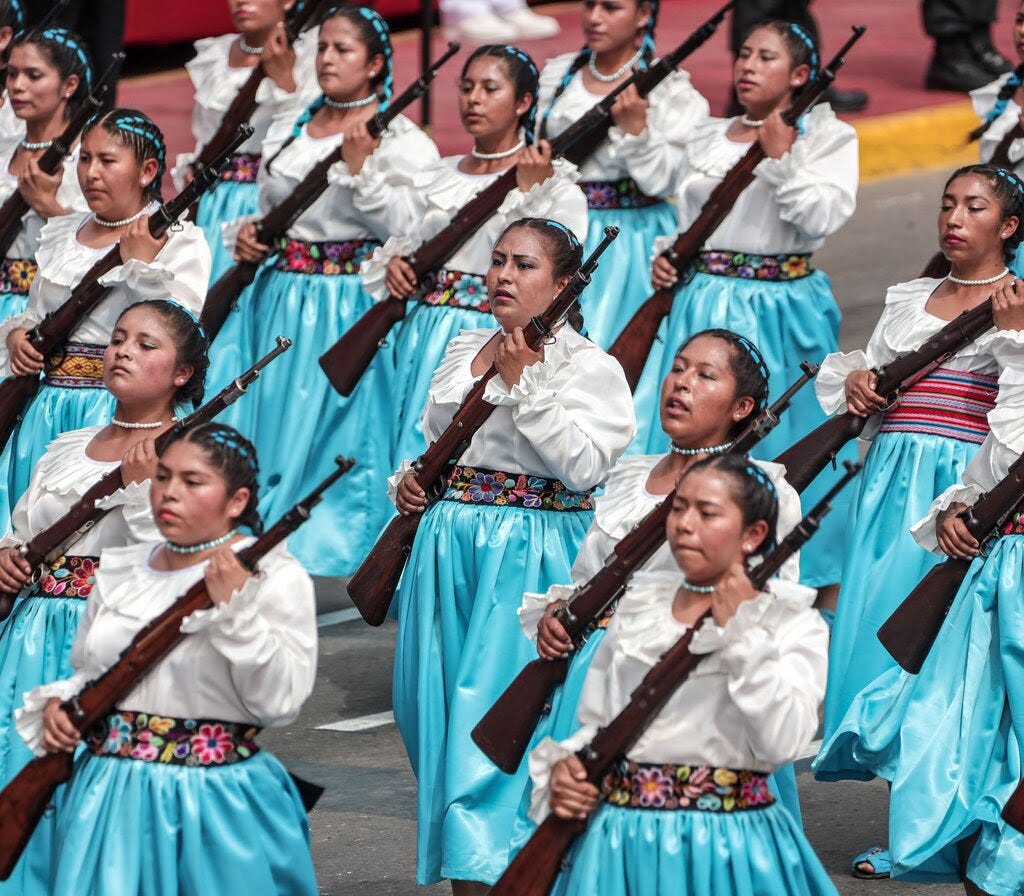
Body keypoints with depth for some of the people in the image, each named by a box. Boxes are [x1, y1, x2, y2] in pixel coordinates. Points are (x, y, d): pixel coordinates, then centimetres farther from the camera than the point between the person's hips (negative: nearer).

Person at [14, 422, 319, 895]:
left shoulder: (274, 578, -5)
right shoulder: (118, 572, 11)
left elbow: (279, 704, -13)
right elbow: (84, 671, 22)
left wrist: (236, 608, -21)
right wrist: (57, 705, 1)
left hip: (216, 807, -5)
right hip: (111, 800, 5)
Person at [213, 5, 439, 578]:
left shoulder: (404, 142, -3)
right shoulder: (287, 132, 14)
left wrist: (360, 165, -22)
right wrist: (246, 235, 2)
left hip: (350, 309, -6)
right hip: (277, 304, 6)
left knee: (331, 436, -7)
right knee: (255, 422, 3)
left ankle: (324, 558, 2)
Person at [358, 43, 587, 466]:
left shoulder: (554, 182, -1)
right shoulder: (439, 178, 15)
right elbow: (406, 237, 23)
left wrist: (533, 192, -18)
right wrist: (393, 264, 2)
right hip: (427, 341, 5)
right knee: (417, 457, 3)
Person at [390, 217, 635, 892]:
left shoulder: (588, 367, -5)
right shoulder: (464, 351, 14)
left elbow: (582, 467, -17)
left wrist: (526, 382, -17)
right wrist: (409, 481, 6)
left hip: (530, 557, -6)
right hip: (449, 549, 7)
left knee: (492, 717, -10)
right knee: (436, 705, 7)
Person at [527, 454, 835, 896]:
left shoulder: (793, 622, -3)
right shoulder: (638, 605, 10)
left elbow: (783, 742, -16)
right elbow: (595, 723, 15)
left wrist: (742, 630, -16)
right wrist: (562, 769, -5)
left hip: (728, 848, -4)